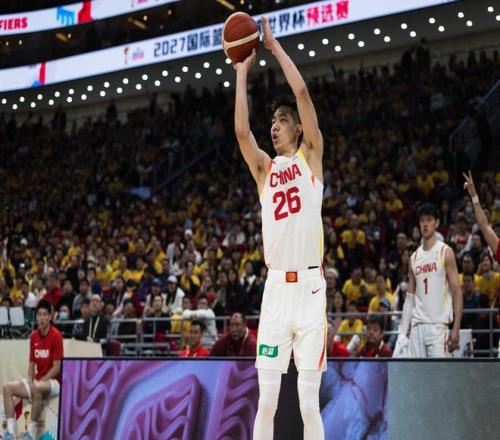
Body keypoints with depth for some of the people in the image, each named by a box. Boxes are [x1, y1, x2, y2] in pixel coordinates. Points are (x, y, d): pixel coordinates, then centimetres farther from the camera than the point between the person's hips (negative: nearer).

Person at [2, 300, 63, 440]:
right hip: (37, 381, 7)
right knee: (8, 388, -12)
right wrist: (30, 382, -7)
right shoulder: (34, 336, 6)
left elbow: (56, 368, -15)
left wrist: (36, 383, -17)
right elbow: (32, 364, 11)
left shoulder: (56, 335, -13)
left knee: (37, 389, -39)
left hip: (53, 382, -7)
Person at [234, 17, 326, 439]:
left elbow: (302, 93, -2)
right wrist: (242, 71, 5)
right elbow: (241, 130, -1)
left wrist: (275, 46, 3)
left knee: (309, 402, -2)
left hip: (310, 288, -3)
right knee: (266, 400, 2)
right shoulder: (265, 168, 15)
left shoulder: (311, 157, 7)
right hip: (275, 289, 3)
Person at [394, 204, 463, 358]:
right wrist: (402, 332, 9)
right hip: (417, 326, 5)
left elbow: (457, 293, -6)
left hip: (438, 326, -5)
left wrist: (456, 328, -14)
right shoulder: (414, 257, 15)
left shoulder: (445, 252, -2)